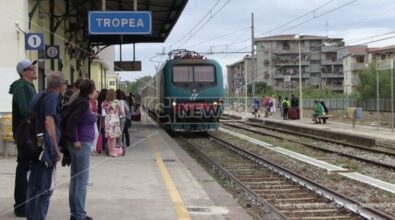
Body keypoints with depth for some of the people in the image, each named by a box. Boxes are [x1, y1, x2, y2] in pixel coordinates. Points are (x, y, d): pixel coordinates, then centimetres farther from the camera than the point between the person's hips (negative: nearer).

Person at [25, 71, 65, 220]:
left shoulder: (39, 95, 15)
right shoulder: (52, 97, -12)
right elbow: (49, 122, -22)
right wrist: (56, 149, -19)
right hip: (46, 146, -9)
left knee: (34, 183, 17)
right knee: (45, 186, -3)